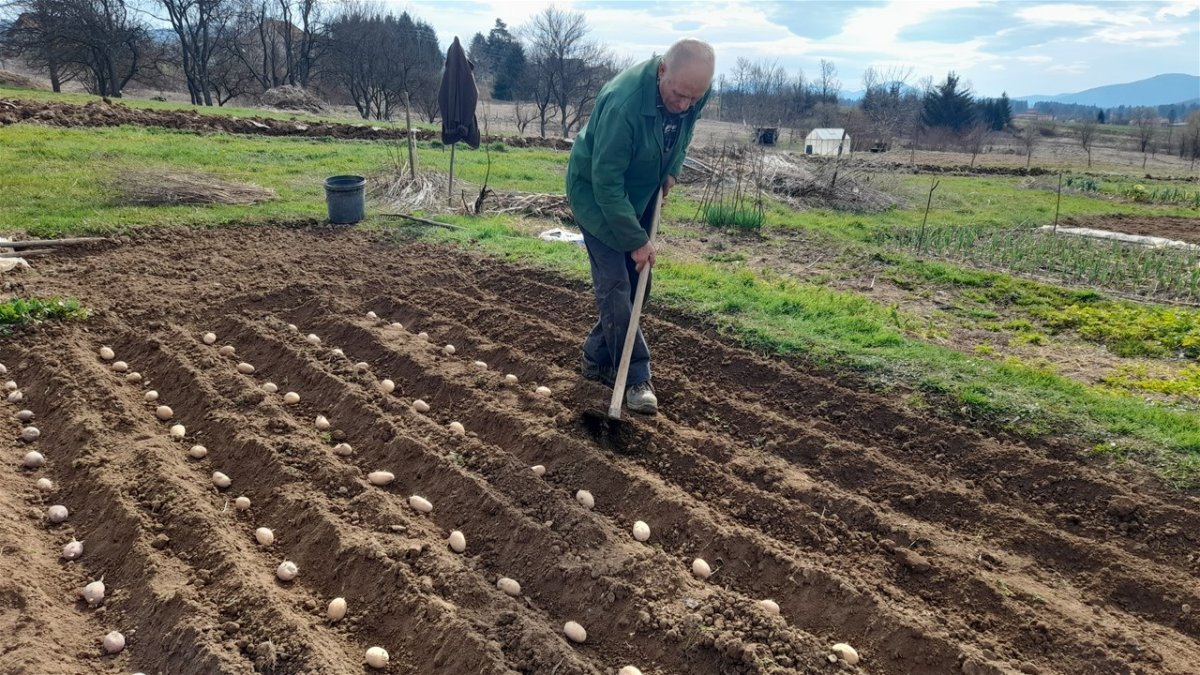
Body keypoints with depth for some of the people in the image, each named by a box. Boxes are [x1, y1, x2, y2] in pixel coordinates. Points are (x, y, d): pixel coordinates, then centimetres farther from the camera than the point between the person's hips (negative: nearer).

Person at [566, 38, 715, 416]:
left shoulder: (697, 91, -15)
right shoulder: (624, 103, -37)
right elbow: (606, 182, -31)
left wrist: (672, 170, -4)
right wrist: (636, 240, -28)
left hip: (642, 193, 7)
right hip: (597, 193, -7)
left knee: (637, 281, 8)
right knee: (614, 283, -10)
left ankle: (598, 359, 22)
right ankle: (636, 378, -3)